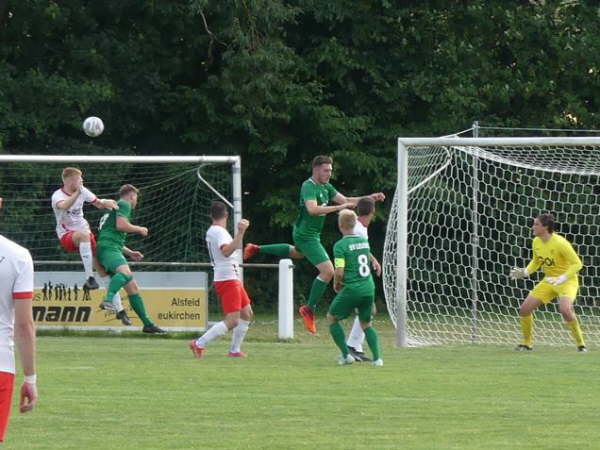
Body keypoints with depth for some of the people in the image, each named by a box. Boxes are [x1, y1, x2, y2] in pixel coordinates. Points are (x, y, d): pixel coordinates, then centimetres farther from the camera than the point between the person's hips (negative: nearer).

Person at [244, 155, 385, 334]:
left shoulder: (325, 187, 6)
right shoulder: (309, 187, -23)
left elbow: (345, 200, 6)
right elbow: (312, 209, -39)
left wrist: (370, 198, -5)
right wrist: (338, 207, -39)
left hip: (311, 234, 10)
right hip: (306, 235, -10)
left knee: (298, 253, 41)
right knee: (327, 271, -16)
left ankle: (257, 249, 49)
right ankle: (309, 309, -4)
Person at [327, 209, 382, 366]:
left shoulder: (340, 245, -12)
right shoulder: (364, 241, 9)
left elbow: (339, 272, -18)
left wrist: (336, 284, 3)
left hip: (351, 289, -5)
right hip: (369, 288, 5)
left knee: (332, 318, 16)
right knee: (366, 324, 20)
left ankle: (346, 355, 9)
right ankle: (377, 357, 2)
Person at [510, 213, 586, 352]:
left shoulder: (560, 243, -23)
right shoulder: (536, 242, -1)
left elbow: (577, 263, -20)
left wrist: (562, 278, -31)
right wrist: (525, 272, -2)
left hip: (567, 281, -7)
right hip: (549, 281, 7)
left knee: (565, 309, -33)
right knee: (524, 309, -3)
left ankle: (581, 343, -15)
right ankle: (527, 343, 16)